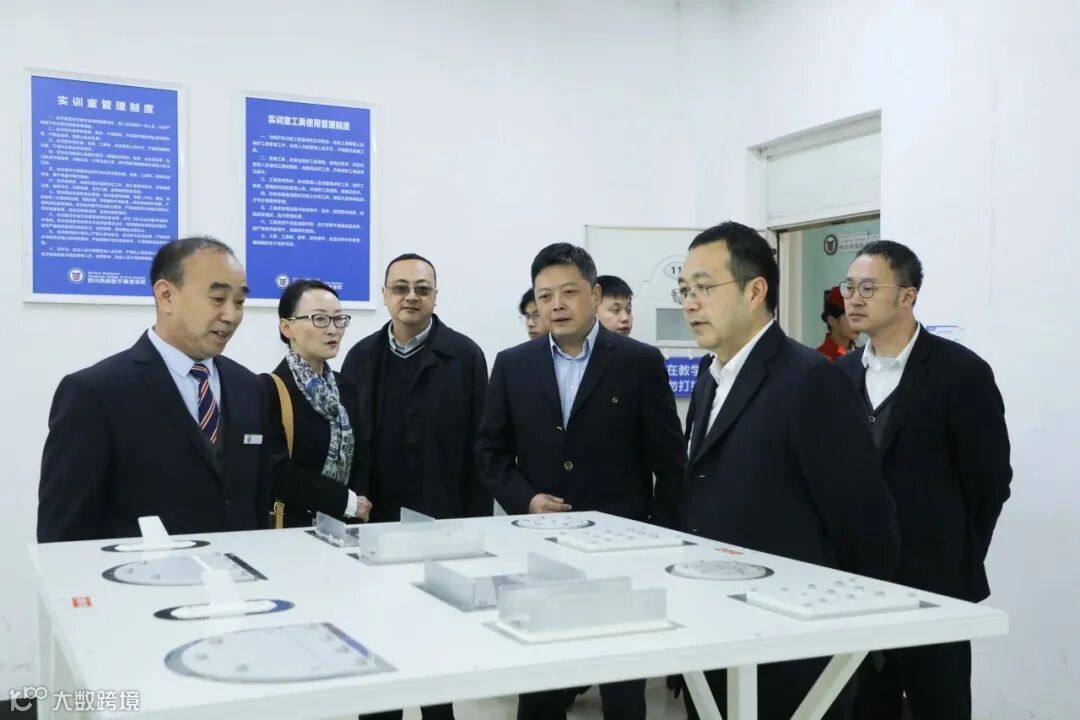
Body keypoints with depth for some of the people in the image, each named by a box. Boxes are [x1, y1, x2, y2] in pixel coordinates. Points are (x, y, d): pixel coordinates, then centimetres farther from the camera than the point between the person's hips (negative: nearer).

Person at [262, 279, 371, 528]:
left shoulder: (346, 388, 7)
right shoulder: (268, 389, -13)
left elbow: (360, 460, 8)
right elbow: (277, 473, -18)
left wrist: (359, 505, -9)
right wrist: (346, 500, -14)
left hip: (347, 525, 6)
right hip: (294, 526, -5)